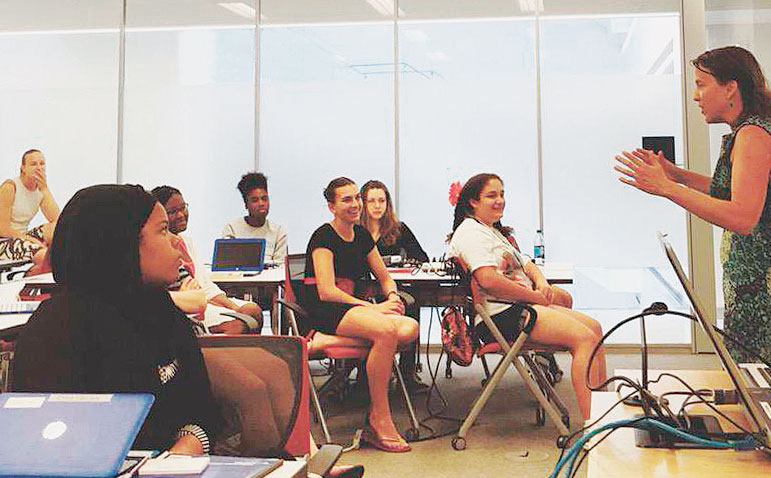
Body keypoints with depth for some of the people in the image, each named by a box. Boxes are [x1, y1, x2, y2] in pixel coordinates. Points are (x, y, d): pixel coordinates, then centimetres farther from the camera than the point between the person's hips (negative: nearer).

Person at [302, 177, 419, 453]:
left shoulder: (361, 235, 16)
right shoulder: (324, 236, -5)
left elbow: (385, 278, 22)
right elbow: (326, 291, -14)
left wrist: (392, 296, -2)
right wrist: (372, 307, -19)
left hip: (350, 306, 7)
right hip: (323, 311, -7)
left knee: (410, 329, -21)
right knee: (386, 330, -33)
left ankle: (323, 341, -22)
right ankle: (379, 419, -22)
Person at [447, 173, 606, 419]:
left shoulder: (493, 231, 26)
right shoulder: (470, 231, -9)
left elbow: (526, 265, 28)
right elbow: (489, 281, -23)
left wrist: (541, 281, 3)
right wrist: (534, 296, -14)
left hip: (519, 307, 11)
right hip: (500, 316, -11)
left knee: (593, 327, 6)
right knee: (585, 337, -20)